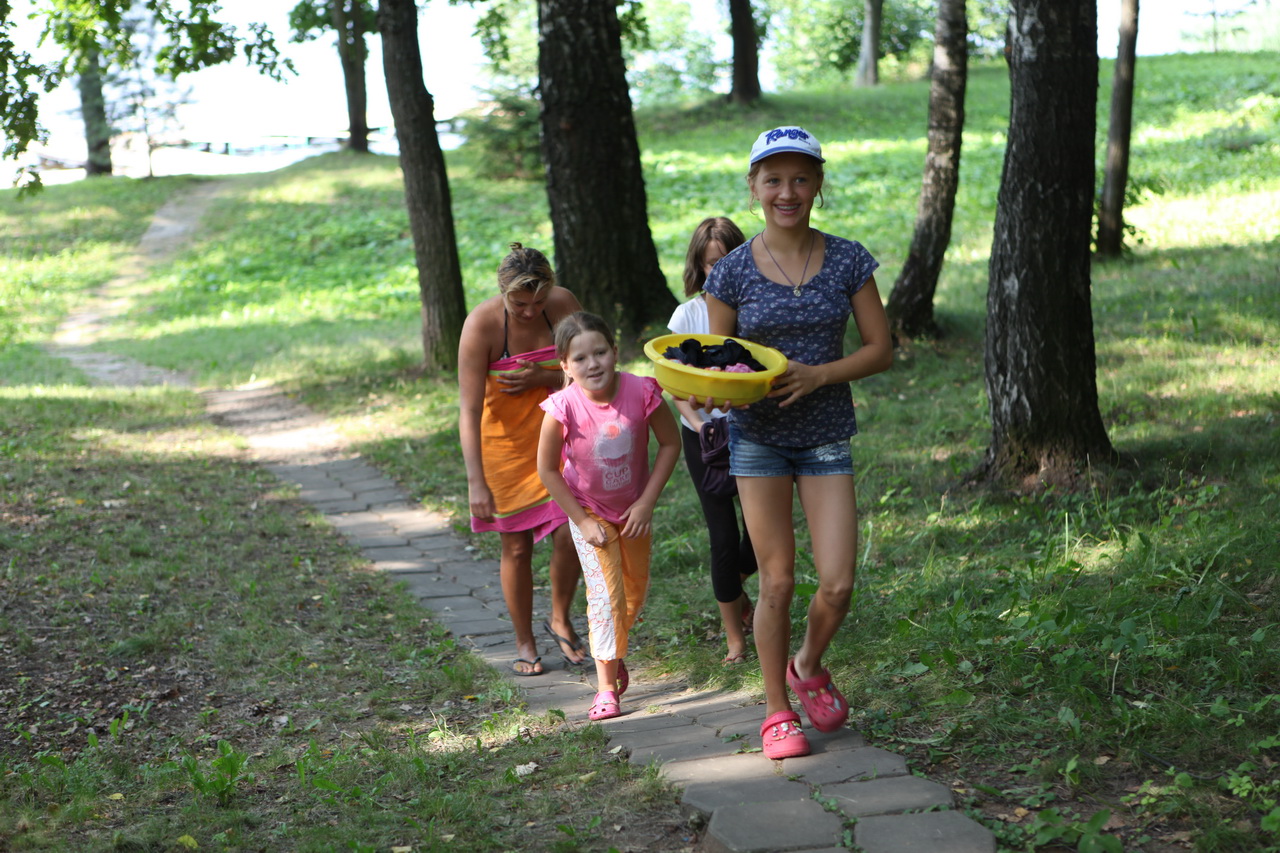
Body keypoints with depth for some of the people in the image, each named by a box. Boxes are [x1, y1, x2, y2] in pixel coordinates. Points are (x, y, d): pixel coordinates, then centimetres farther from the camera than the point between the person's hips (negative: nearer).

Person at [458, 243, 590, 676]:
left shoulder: (564, 305, -14)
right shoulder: (481, 325, -24)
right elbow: (469, 410, -25)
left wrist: (543, 377, -23)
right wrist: (476, 481, -30)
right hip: (504, 438, -2)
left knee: (570, 534, -7)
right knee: (517, 545, 3)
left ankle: (560, 619, 20)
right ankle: (525, 644, 20)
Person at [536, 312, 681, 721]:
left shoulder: (641, 392, -26)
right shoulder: (563, 407, -29)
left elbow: (670, 443, -11)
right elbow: (548, 469, -15)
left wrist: (647, 502, -13)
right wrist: (581, 520, -14)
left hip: (634, 508, 3)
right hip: (589, 511, -3)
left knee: (636, 590, 17)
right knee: (605, 592, -12)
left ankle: (615, 654, 44)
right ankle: (606, 686, -2)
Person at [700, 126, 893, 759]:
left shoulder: (848, 261, -2)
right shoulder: (732, 273, -4)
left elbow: (880, 349, 0)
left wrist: (819, 374, -16)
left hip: (826, 437, 1)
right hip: (757, 436, -1)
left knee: (837, 584, -5)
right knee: (777, 581, 1)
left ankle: (808, 666, 27)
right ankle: (777, 712, 18)